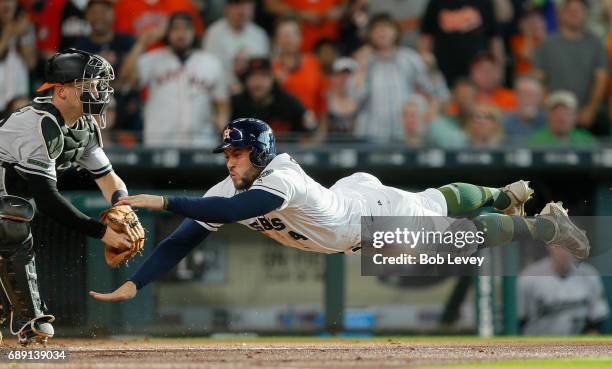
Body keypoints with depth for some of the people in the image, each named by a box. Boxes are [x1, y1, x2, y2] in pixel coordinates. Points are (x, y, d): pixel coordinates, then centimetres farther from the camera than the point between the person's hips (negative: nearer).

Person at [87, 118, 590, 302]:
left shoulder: (280, 181, -43)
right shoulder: (230, 191, -21)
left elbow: (228, 212, -60)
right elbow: (184, 240, -25)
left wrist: (163, 201, -63)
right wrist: (133, 284, -37)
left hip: (373, 208, -7)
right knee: (436, 203, 30)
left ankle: (546, 225, 29)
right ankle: (504, 196, 56)